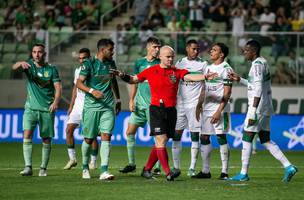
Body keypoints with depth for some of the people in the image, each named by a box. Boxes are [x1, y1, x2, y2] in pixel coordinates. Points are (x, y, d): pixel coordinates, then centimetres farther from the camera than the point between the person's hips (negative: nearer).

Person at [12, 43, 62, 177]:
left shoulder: (51, 69, 2)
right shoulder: (29, 65, 2)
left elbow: (58, 87, -3)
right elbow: (14, 67, -17)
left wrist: (56, 101, -22)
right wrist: (20, 63, -41)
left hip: (47, 109, 0)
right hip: (31, 107, 0)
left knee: (46, 139, 3)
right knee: (27, 134, -16)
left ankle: (43, 168, 15)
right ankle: (28, 167, -19)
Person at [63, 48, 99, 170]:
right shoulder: (77, 70, 13)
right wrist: (71, 106, 19)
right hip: (78, 105, 6)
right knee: (69, 130, -3)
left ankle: (93, 161, 5)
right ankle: (72, 159, 5)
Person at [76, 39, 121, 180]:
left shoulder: (111, 63, 11)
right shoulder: (89, 63, -6)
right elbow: (79, 83, -11)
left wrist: (118, 100, 27)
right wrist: (92, 91, -25)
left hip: (108, 106, 4)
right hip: (91, 106, -4)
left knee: (106, 136, -10)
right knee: (89, 139, 3)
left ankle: (104, 171, -14)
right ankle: (85, 168, 25)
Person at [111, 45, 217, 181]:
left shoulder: (177, 72, 5)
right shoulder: (151, 71, 3)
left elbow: (190, 77, -9)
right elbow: (133, 80, 14)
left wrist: (205, 77, -26)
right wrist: (122, 76, -4)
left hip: (171, 110, 3)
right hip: (156, 109, -3)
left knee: (161, 143, 8)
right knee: (161, 141, -12)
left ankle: (147, 169, 22)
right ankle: (168, 173, -16)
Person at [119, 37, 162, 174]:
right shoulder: (139, 63, 8)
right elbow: (135, 82, 13)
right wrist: (131, 100, 6)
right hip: (140, 102, 4)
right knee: (130, 132, 2)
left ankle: (158, 166, 1)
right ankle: (131, 164, 13)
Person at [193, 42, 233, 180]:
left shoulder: (226, 69, -8)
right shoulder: (208, 68, 15)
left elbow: (227, 94, -13)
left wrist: (219, 111, -18)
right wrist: (199, 105, 16)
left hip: (220, 108, -7)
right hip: (207, 107, 7)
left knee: (221, 138, -5)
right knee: (204, 138, 5)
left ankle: (224, 172, -1)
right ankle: (205, 171, 11)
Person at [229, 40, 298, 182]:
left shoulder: (257, 64, -14)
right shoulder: (262, 63, 15)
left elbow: (258, 89, -21)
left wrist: (253, 111, -23)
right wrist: (239, 80, 22)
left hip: (259, 107, -10)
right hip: (266, 109, 10)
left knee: (247, 138, -3)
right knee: (266, 141, 10)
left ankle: (243, 174, 1)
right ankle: (288, 167, 3)